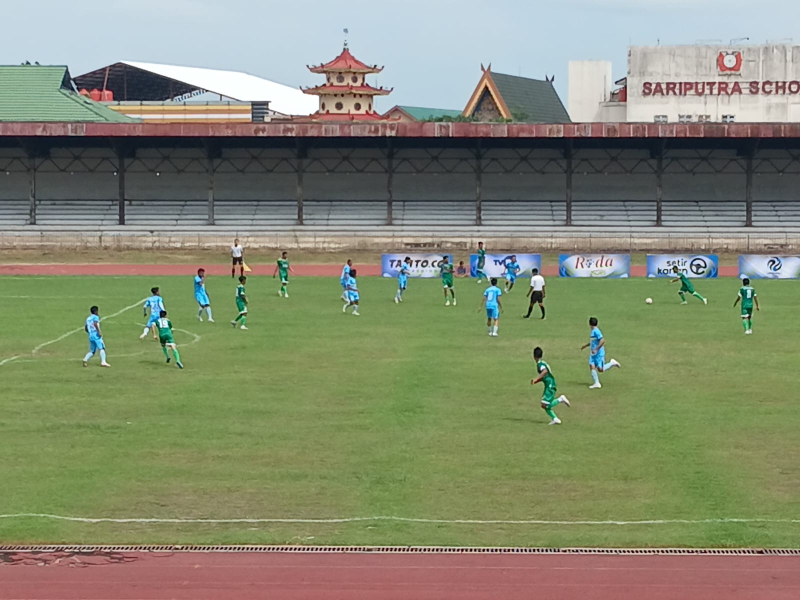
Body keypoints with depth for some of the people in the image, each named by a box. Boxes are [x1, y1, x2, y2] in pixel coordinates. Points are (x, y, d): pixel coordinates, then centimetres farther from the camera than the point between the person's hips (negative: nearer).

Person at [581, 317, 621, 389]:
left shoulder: (596, 331, -18)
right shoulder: (593, 331, 12)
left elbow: (602, 341, -26)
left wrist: (596, 349, -26)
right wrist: (586, 346, 30)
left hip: (599, 353, -9)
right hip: (593, 353, 9)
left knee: (600, 369, -6)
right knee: (592, 367, -2)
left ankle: (612, 363, 14)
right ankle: (596, 383, -2)